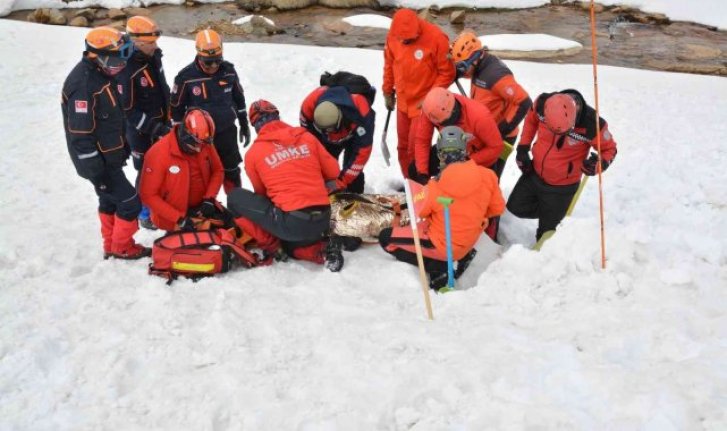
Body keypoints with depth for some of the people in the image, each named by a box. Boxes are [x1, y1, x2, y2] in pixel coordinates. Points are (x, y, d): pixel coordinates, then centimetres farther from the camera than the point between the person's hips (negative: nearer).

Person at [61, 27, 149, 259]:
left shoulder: (102, 74, 6)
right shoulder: (83, 83, -25)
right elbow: (80, 134, -25)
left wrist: (123, 148, 22)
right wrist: (96, 172, -23)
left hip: (110, 155, 10)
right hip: (99, 161, -10)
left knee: (110, 200, 20)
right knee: (130, 202, -3)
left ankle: (111, 245, 34)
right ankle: (122, 247, 13)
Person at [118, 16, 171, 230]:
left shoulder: (154, 56, 1)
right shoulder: (126, 69, -25)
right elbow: (127, 110, -24)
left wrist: (167, 120, 18)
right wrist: (154, 128, -26)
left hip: (162, 124, 8)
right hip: (142, 131, -8)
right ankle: (144, 213, 20)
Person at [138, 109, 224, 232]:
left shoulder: (206, 145, -9)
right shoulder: (158, 153, -22)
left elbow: (218, 171, 7)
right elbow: (148, 195, -18)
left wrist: (209, 199, -10)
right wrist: (179, 218, -23)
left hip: (202, 208, 4)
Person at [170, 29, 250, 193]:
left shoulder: (229, 71, -7)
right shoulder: (186, 77, -16)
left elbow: (239, 99, 8)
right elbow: (176, 108, -5)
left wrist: (244, 126, 13)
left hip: (227, 132, 3)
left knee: (232, 171, 17)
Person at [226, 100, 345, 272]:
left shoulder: (253, 153, 1)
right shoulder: (306, 136, 8)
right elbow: (333, 172, 16)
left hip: (291, 222, -5)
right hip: (323, 221, 5)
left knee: (235, 197, 11)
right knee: (293, 247, 36)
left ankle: (270, 247, 10)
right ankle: (324, 250, 6)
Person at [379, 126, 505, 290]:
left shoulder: (436, 187, -25)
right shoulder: (487, 176, -16)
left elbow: (420, 211, -6)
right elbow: (497, 208, 0)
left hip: (441, 245, -5)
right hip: (469, 241, 6)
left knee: (386, 238, 5)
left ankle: (436, 267, -4)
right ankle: (461, 255, 11)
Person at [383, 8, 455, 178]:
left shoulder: (436, 38, -21)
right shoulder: (393, 35, -7)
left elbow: (447, 73, -14)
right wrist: (388, 92, 15)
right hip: (403, 103, 5)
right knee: (403, 146, 13)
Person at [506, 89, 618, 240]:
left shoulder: (593, 124, -32)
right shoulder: (542, 103, -23)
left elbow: (609, 149, -13)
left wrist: (598, 165, -34)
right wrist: (523, 147, -2)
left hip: (562, 186, -4)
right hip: (534, 174, 4)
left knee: (545, 234, 10)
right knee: (515, 207, 18)